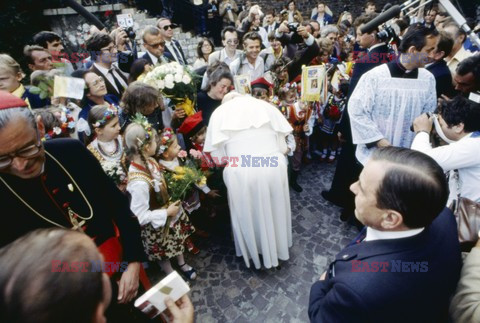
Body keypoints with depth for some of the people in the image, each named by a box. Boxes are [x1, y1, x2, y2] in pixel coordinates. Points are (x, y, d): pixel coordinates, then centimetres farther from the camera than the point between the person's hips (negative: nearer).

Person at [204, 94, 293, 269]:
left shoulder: (220, 113, 11)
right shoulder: (266, 107, 15)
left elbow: (217, 156, 4)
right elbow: (283, 147, 9)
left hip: (240, 172, -2)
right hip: (274, 168, 3)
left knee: (248, 214, 21)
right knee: (274, 209, 25)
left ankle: (255, 252, 43)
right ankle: (277, 248, 48)